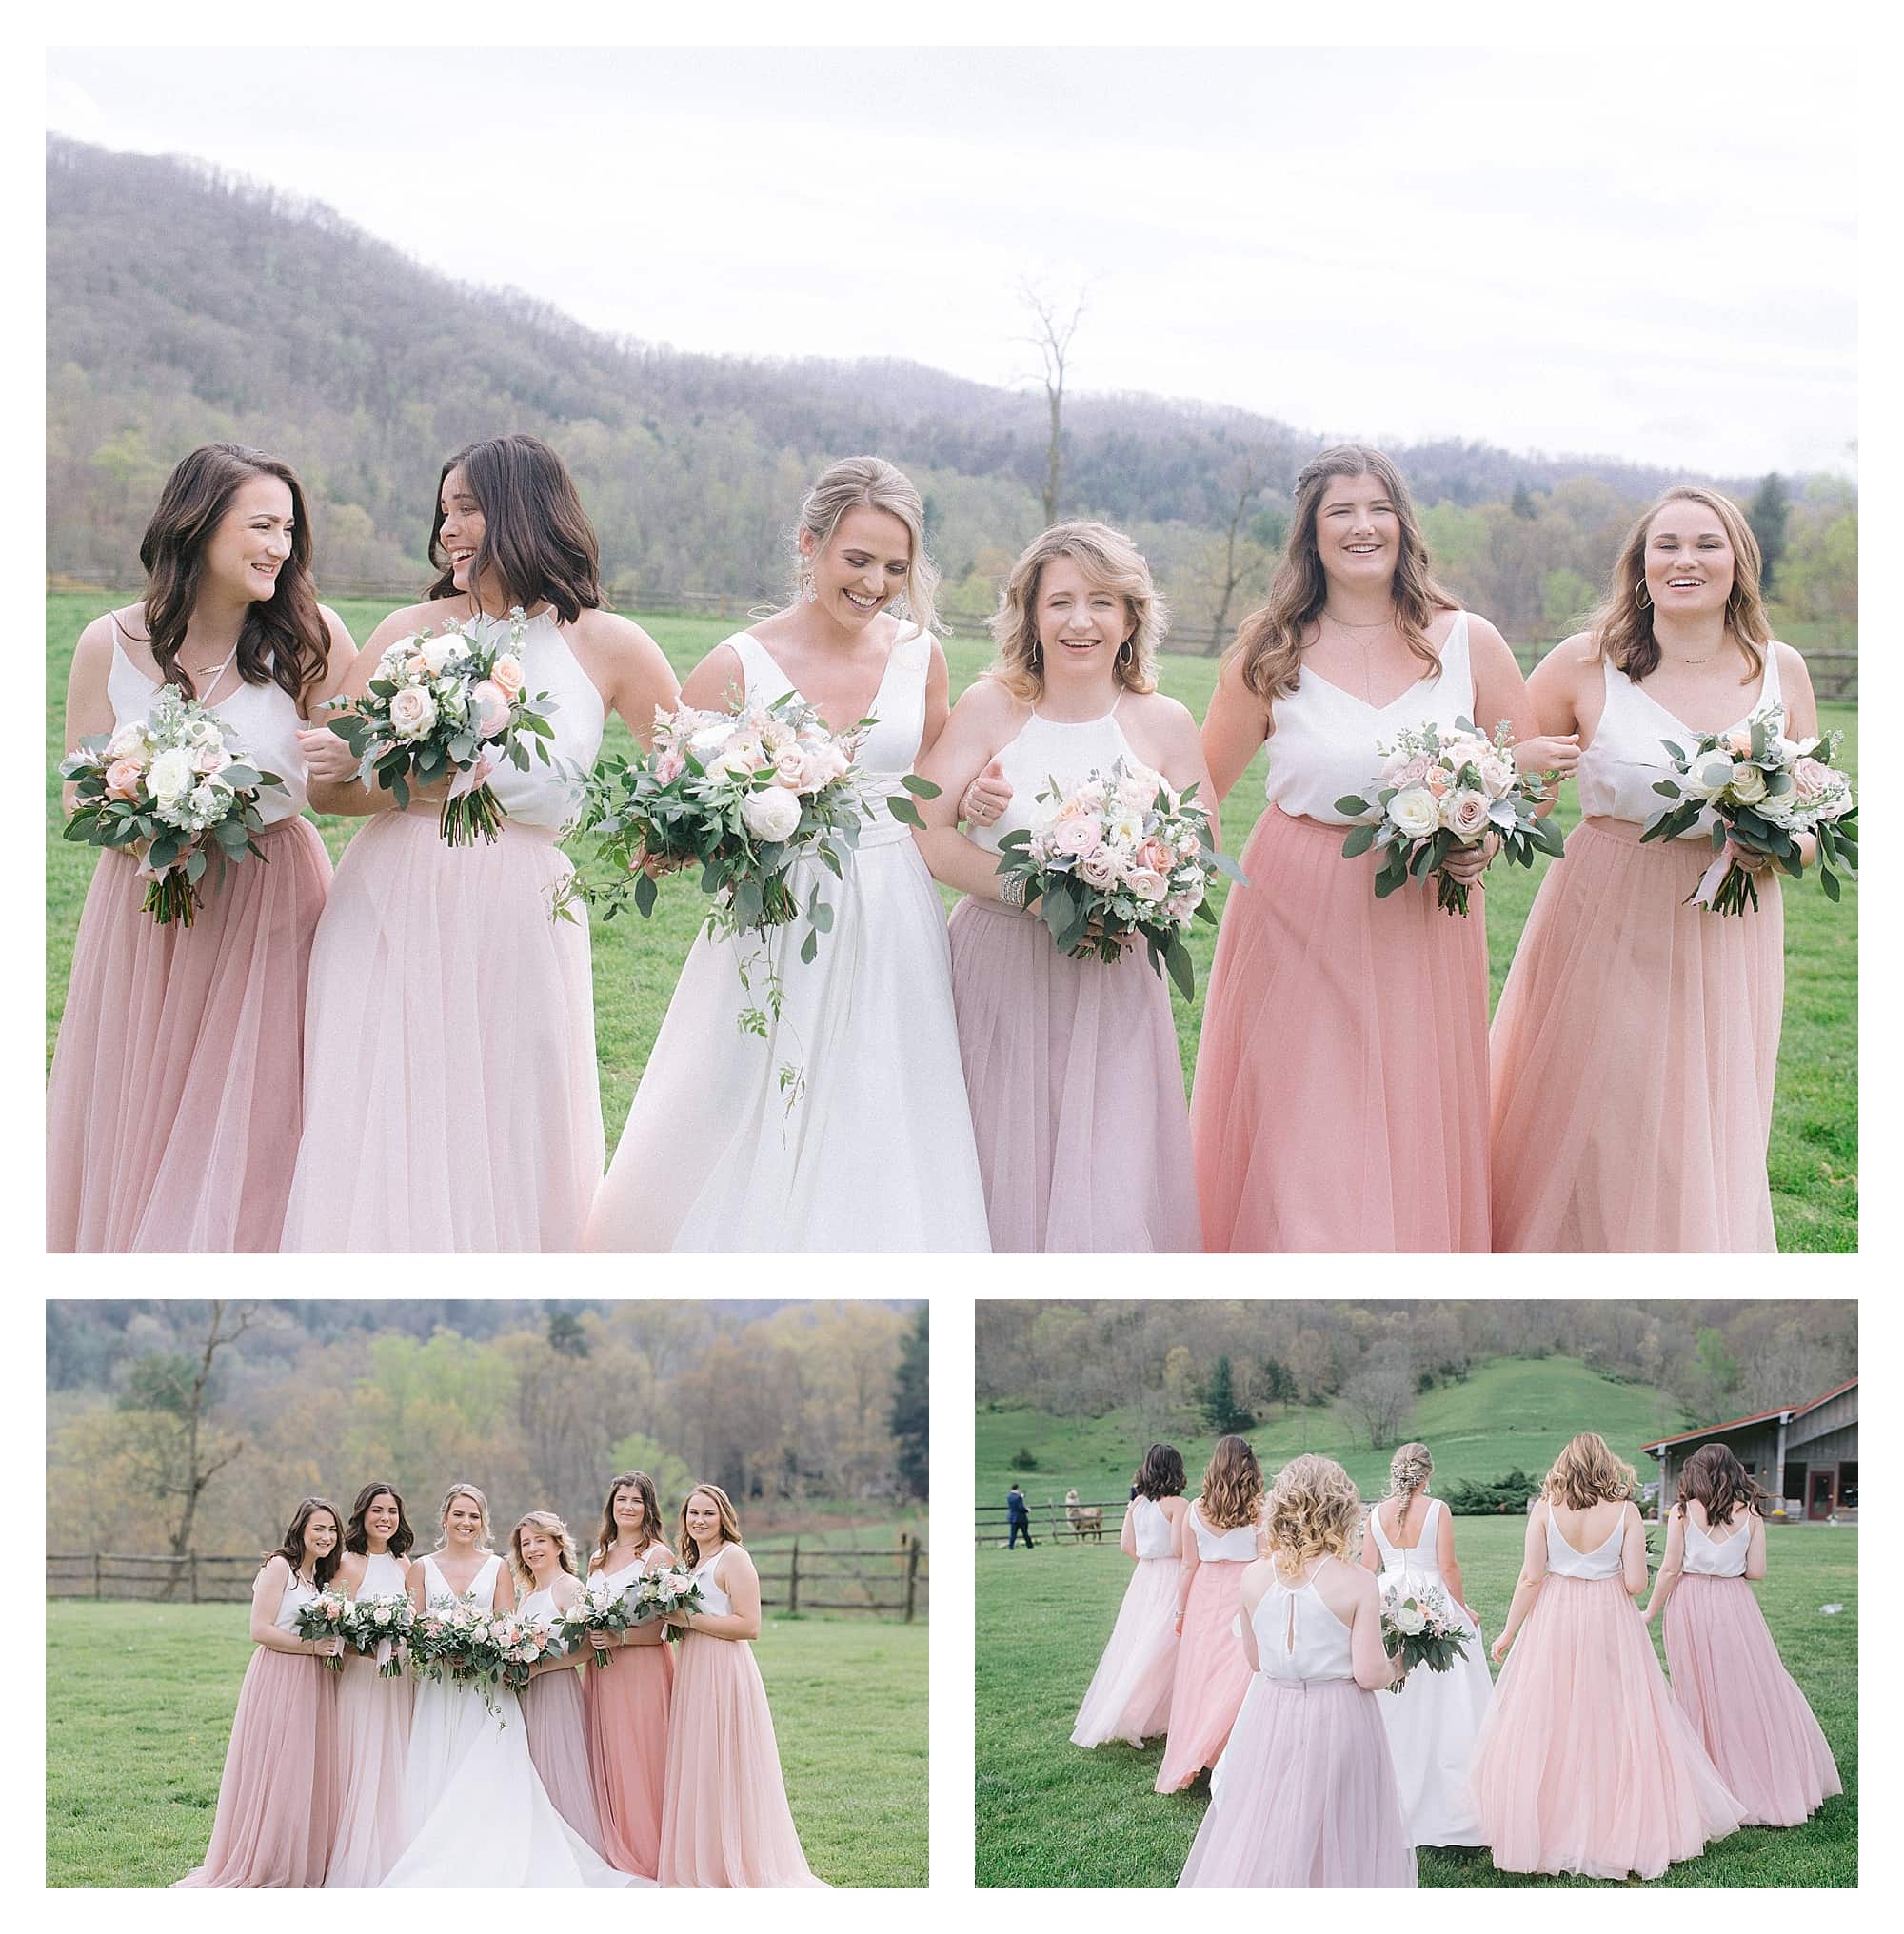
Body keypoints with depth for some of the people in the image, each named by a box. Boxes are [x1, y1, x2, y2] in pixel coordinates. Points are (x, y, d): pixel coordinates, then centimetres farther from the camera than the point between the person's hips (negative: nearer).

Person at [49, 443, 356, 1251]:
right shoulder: (109, 645, -3)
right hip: (144, 905, 2)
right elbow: (79, 793, 4)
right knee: (130, 1136, 10)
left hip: (270, 910, -2)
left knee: (247, 1141, 1)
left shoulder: (311, 639, -7)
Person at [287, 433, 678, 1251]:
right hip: (393, 909, 1)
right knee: (380, 1150, 0)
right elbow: (322, 784, 5)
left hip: (519, 923, -1)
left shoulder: (608, 645, 4)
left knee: (511, 1150, 4)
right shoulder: (412, 631, 6)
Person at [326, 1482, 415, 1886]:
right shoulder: (349, 1563, -6)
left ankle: (391, 1860, 14)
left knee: (393, 1766, 7)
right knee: (360, 1765, -5)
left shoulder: (403, 1564, 12)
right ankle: (355, 1865, 0)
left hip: (398, 1676, 6)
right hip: (360, 1674, -6)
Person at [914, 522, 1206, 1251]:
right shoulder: (990, 709, -2)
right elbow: (921, 834, -8)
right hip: (999, 973, -1)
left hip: (1113, 985, 1)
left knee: (1107, 1196, -4)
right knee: (1001, 1183, 5)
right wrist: (1026, 888, -20)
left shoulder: (1165, 724, 3)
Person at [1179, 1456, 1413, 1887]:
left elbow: (1254, 1660, 7)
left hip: (1270, 1718, 3)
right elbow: (1368, 1674, -15)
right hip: (1339, 1721, -3)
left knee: (1259, 1839, 13)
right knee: (1338, 1838, 9)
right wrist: (1398, 1666, 6)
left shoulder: (1254, 1577, -4)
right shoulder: (1357, 1583, -15)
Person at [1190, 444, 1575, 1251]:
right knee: (1297, 1145, 0)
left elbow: (1535, 774, 9)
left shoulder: (1469, 644, 2)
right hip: (1298, 920, -1)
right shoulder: (1269, 654, 0)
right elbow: (1199, 789, 6)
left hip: (1423, 926, 1)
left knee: (1411, 1146, 5)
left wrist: (1489, 837, -10)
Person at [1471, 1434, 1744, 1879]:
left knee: (1544, 1728, 7)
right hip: (1611, 1625, 0)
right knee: (1617, 1725, 8)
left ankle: (1544, 1831, 11)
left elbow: (1531, 1578, -7)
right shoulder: (1625, 1512, -5)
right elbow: (1636, 1584, -8)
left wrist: (1508, 1633, 2)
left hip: (1554, 1624, 0)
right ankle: (1624, 1832, 13)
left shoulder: (1545, 1508, -5)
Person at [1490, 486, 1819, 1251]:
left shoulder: (1780, 671, 4)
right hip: (1607, 928, -2)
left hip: (1726, 932, 2)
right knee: (1591, 1133, 4)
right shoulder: (1587, 663, -4)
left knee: (1706, 1146, 9)